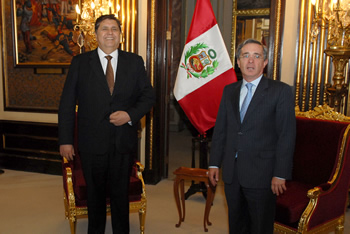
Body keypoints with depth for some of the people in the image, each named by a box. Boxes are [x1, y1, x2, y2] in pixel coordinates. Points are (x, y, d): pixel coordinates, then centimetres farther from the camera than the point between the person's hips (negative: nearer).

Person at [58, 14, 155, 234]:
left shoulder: (135, 62, 3)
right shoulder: (80, 62, 1)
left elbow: (149, 96, 5)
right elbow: (67, 104, 0)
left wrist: (130, 115, -13)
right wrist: (65, 140, -4)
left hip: (124, 142, 1)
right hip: (92, 142, 0)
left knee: (121, 192, 14)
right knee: (95, 192, 16)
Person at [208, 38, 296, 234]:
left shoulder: (281, 91, -5)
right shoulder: (229, 91, 10)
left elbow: (287, 135, -9)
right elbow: (220, 129, 10)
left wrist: (280, 174, -13)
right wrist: (214, 164, 6)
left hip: (261, 174, -4)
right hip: (231, 172, 5)